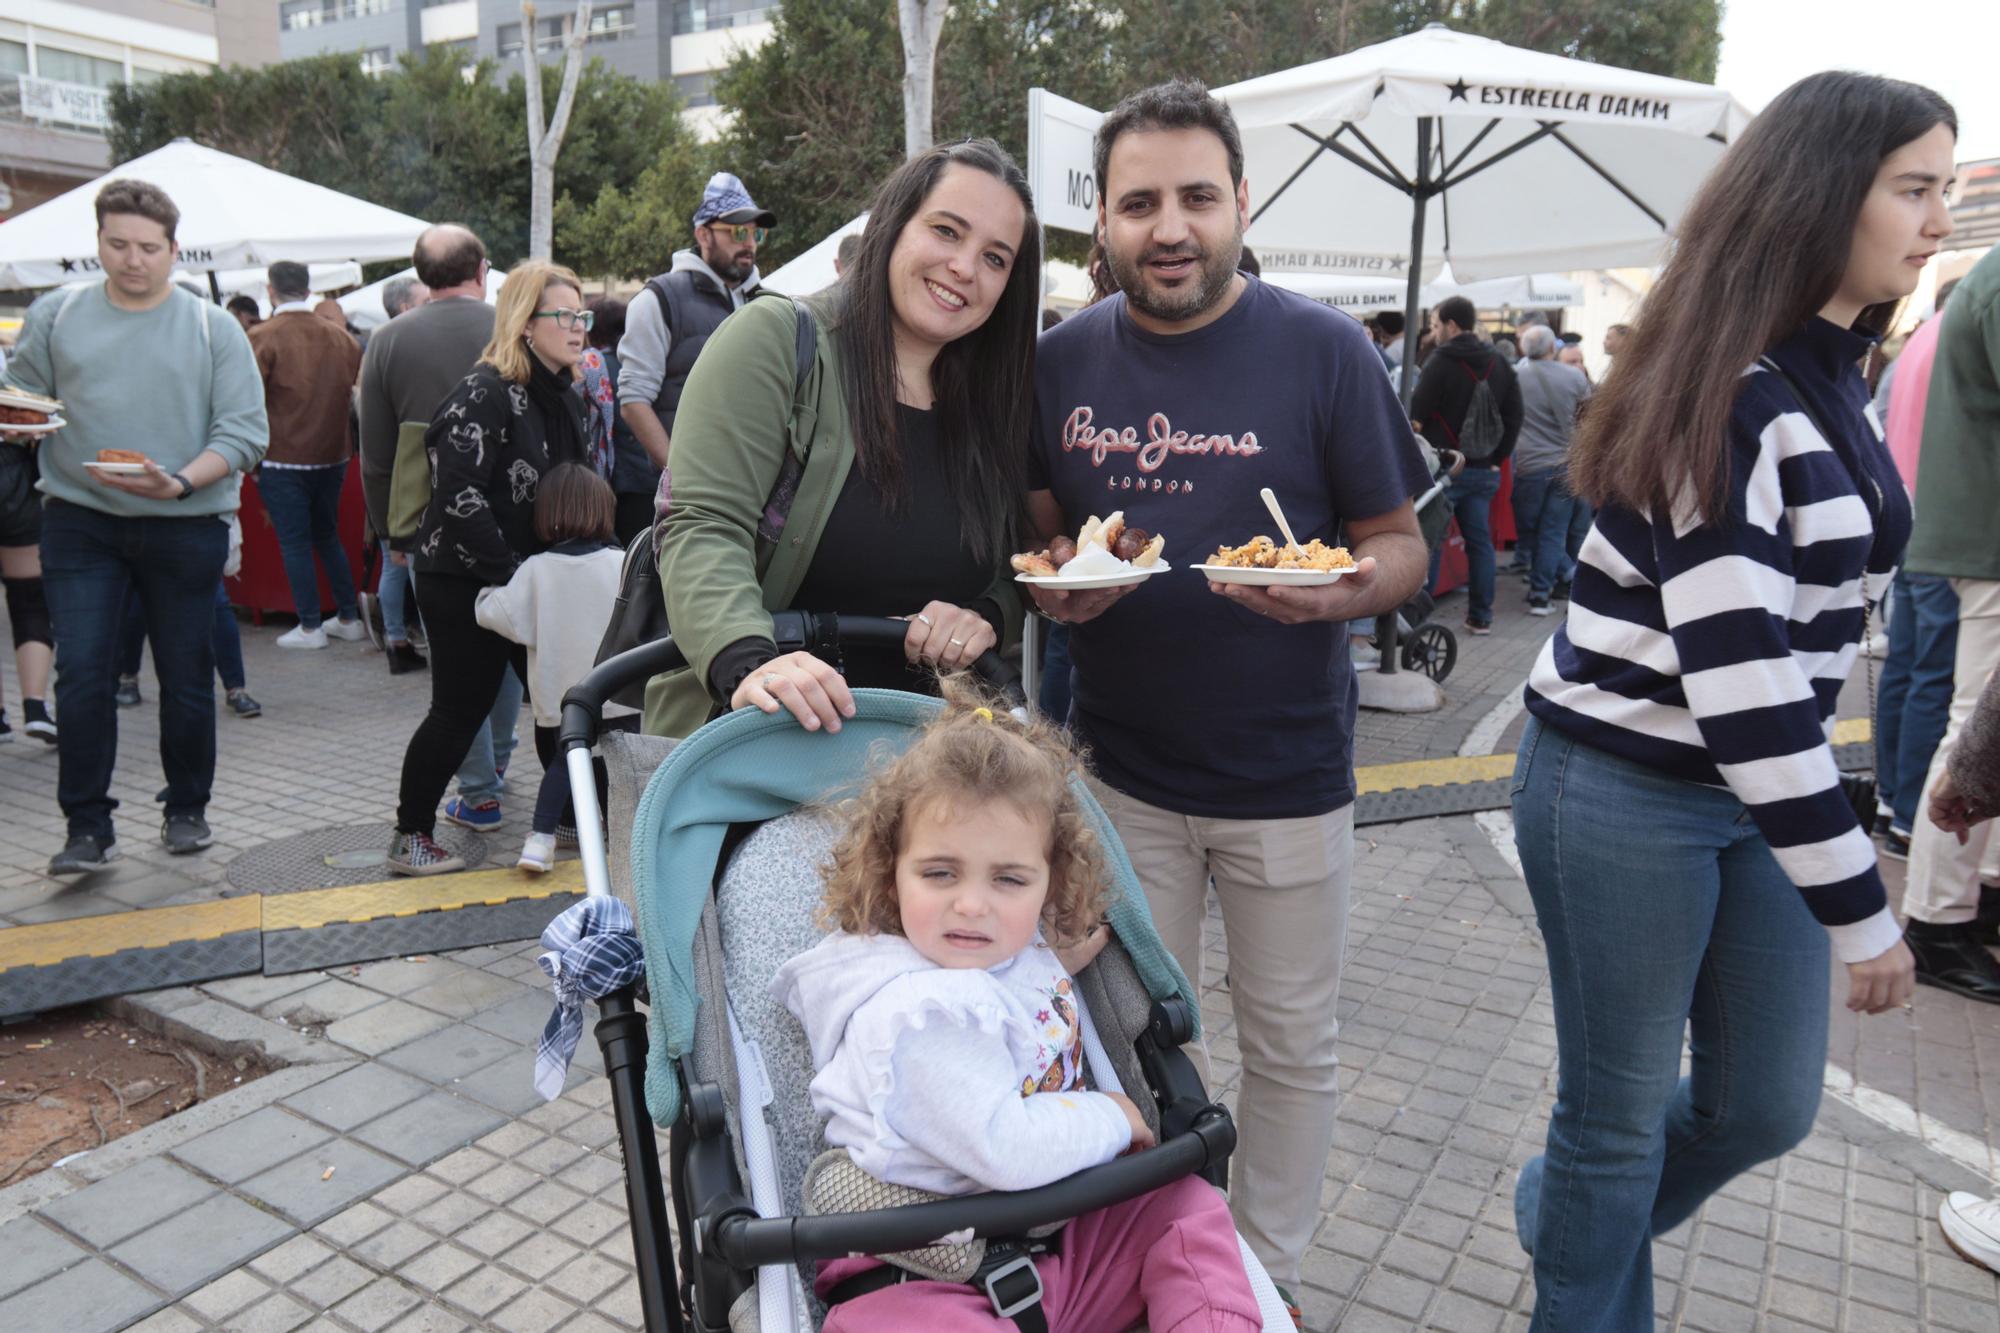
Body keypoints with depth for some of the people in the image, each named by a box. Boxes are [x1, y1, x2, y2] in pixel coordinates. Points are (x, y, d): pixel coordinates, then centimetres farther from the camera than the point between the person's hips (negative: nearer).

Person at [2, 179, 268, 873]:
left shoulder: (214, 328, 1)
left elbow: (246, 431, -5)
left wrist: (181, 483, -19)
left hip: (184, 527, -1)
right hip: (80, 522, 1)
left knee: (185, 677, 8)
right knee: (81, 673, -4)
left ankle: (187, 808, 24)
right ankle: (88, 826, 6)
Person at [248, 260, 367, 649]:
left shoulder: (263, 337, -11)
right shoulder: (340, 337, 2)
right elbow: (355, 392, 8)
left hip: (283, 460, -5)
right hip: (332, 456, 5)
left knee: (294, 542, 3)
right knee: (328, 536, 17)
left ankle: (310, 627, 6)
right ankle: (349, 618, 19)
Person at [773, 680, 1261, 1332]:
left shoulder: (1024, 956, 4)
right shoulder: (919, 1014, -24)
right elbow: (1006, 1150, -29)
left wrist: (1063, 963, 14)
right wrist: (1111, 1119, -12)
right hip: (920, 1279, -8)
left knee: (1186, 1206, 2)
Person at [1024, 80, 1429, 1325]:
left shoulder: (1323, 348, -7)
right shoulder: (1062, 359, 1)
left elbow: (1403, 543, -3)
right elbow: (1036, 529, 10)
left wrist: (1339, 590, -25)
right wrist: (1053, 583, -13)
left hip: (1288, 773, -1)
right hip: (1123, 769, 2)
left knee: (1292, 1047, 14)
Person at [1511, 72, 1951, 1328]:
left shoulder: (1833, 373, 8)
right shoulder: (1731, 396, -20)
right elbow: (1738, 677, -24)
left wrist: (1842, 856, 21)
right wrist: (1860, 904, -19)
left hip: (1752, 785, 9)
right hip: (1623, 792, -9)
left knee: (1768, 1103, 17)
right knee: (1621, 1108, 8)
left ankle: (1569, 1211, 43)